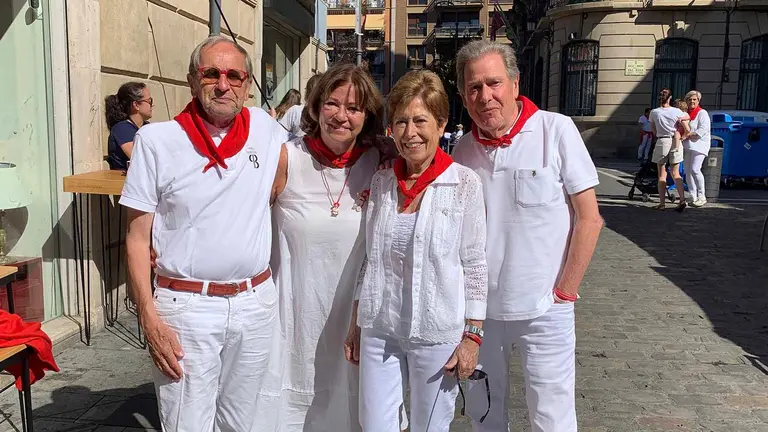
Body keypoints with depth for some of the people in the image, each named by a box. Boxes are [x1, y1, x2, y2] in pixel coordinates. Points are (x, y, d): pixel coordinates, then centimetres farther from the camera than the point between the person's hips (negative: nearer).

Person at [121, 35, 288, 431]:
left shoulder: (265, 128, 3)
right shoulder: (156, 139, -5)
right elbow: (136, 238, -4)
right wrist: (149, 318, -11)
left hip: (256, 302, 3)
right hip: (186, 308, -3)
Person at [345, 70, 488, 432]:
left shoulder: (464, 183, -8)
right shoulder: (381, 182, 4)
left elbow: (474, 266, -6)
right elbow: (370, 260, 10)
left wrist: (472, 335, -8)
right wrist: (356, 322, 12)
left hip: (438, 334, -3)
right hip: (379, 330, 3)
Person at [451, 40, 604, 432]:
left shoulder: (556, 131, -10)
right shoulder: (462, 151, 2)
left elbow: (589, 218, -8)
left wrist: (565, 292, -8)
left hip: (543, 309, -3)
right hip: (478, 308, 4)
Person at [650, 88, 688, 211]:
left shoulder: (654, 112, -5)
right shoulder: (676, 111, -3)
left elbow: (653, 130, 5)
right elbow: (687, 117, 15)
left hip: (661, 142, -2)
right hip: (675, 142, 2)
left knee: (662, 174, 5)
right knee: (675, 173, 10)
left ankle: (662, 203, 2)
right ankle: (682, 199, -3)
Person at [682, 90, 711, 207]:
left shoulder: (702, 113, -4)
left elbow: (703, 130, -15)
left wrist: (688, 135, -17)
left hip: (699, 145, -7)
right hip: (687, 146, 7)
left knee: (694, 169, -17)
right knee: (687, 171, 4)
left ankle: (702, 196, -6)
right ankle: (693, 197, 11)